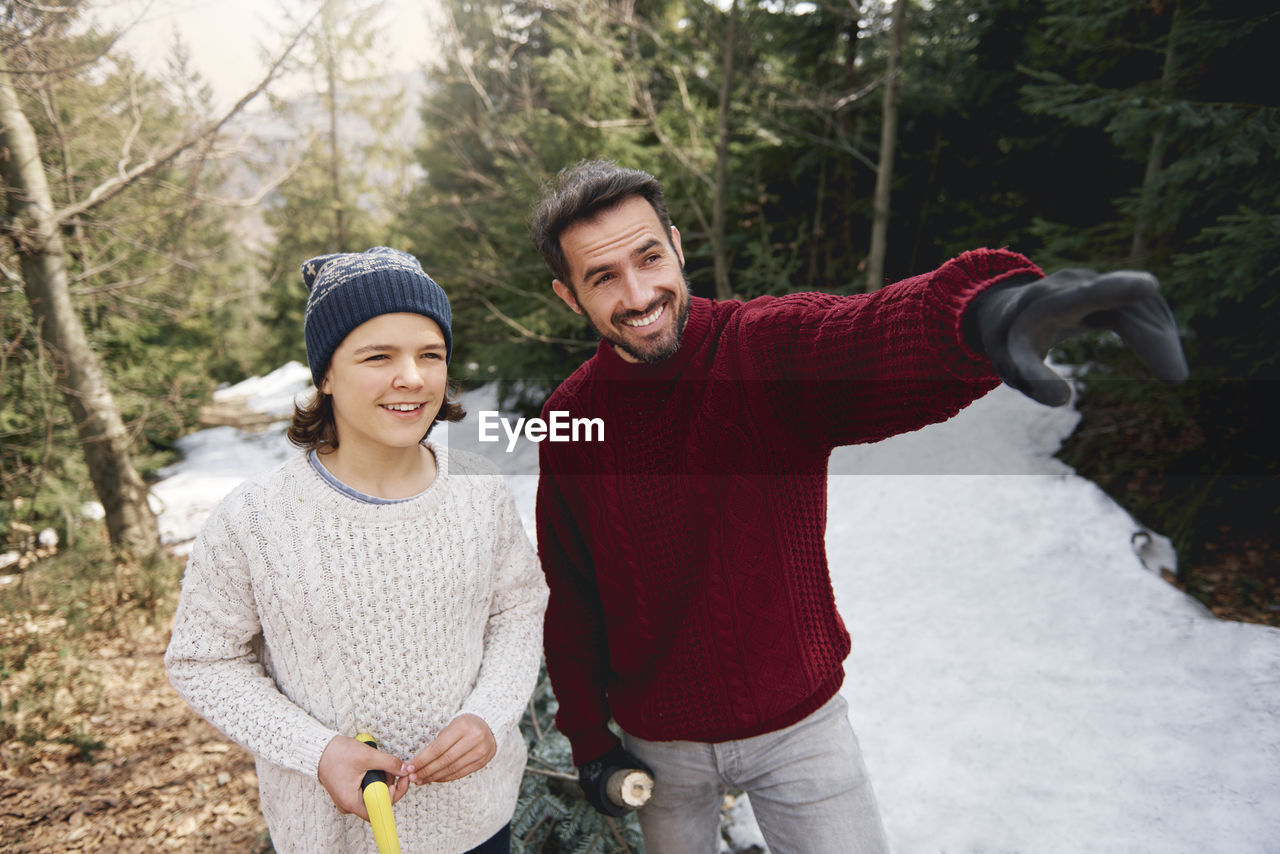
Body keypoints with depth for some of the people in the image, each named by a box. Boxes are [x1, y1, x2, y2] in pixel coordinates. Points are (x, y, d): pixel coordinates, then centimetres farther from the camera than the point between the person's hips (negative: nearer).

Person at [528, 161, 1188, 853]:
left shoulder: (768, 348, -18)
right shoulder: (569, 416, -8)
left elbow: (870, 342, -43)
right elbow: (567, 596, 0)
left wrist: (983, 308, -64)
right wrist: (587, 735, 0)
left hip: (797, 724, -2)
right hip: (657, 741, 3)